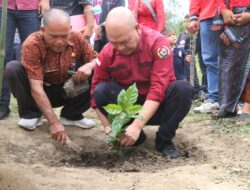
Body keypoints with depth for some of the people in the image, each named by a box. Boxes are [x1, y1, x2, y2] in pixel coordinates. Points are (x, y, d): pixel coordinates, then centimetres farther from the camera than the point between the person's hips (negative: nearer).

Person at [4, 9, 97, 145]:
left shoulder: (78, 39, -18)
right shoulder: (32, 44, -29)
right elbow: (36, 88, -34)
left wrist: (89, 65, -30)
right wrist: (53, 122, -43)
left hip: (68, 91, 3)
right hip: (42, 92, -3)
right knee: (12, 69, -28)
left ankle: (71, 115, 0)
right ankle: (31, 114, -6)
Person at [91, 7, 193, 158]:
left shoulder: (157, 42, -21)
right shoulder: (107, 53, -12)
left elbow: (159, 89, -28)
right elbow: (97, 95, -6)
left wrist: (137, 125, -37)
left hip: (156, 106, -2)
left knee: (183, 89, -31)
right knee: (101, 91, -24)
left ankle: (164, 140, -13)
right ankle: (131, 135, -9)